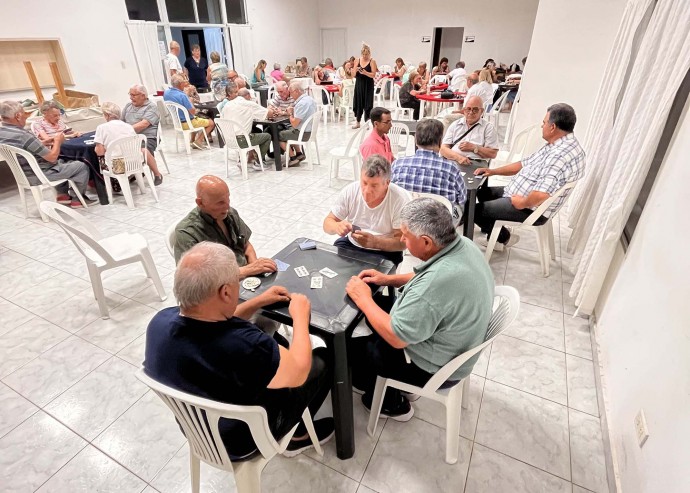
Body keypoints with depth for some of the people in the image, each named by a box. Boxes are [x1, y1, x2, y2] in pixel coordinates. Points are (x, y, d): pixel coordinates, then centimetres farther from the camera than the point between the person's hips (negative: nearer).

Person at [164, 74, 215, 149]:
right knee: (211, 123, 5)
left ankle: (192, 141, 29)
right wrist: (191, 101, -4)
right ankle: (198, 141, 0)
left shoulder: (166, 92, 0)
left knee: (197, 118, 37)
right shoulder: (182, 95, -26)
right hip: (186, 123, -9)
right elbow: (193, 112, -24)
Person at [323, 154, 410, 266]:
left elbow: (403, 242, -16)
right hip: (350, 244, 3)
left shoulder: (401, 199, -18)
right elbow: (328, 223, -1)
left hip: (385, 251, -3)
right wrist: (337, 227, -26)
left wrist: (374, 242, -35)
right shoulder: (349, 191, -8)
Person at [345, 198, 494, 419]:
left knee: (352, 348, 6)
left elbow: (396, 338, -28)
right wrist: (389, 279, 1)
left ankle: (391, 404, 28)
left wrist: (363, 299, -17)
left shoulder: (436, 284, -40)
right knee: (374, 320, 20)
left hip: (436, 368, -8)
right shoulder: (462, 244, -12)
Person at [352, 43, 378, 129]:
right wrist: (355, 70, -16)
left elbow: (373, 75, -12)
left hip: (368, 85, -3)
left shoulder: (372, 61, -3)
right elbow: (354, 75, 5)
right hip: (359, 84, 3)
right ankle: (357, 122, 16)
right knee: (358, 102, 5)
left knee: (367, 103, -1)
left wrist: (365, 72, -26)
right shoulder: (357, 60, 5)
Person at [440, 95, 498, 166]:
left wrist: (473, 148, -5)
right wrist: (458, 157, -11)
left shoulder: (488, 127, 15)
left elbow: (493, 154, 6)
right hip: (453, 161, 1)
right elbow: (443, 149, 7)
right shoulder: (455, 125, 20)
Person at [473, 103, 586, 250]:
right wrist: (493, 171, 7)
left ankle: (505, 238, 15)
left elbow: (541, 194, -39)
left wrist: (522, 203, -19)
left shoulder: (561, 154, -30)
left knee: (474, 210, -9)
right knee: (483, 192, 22)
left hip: (531, 208, -11)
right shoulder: (557, 145, 6)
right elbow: (525, 164, 14)